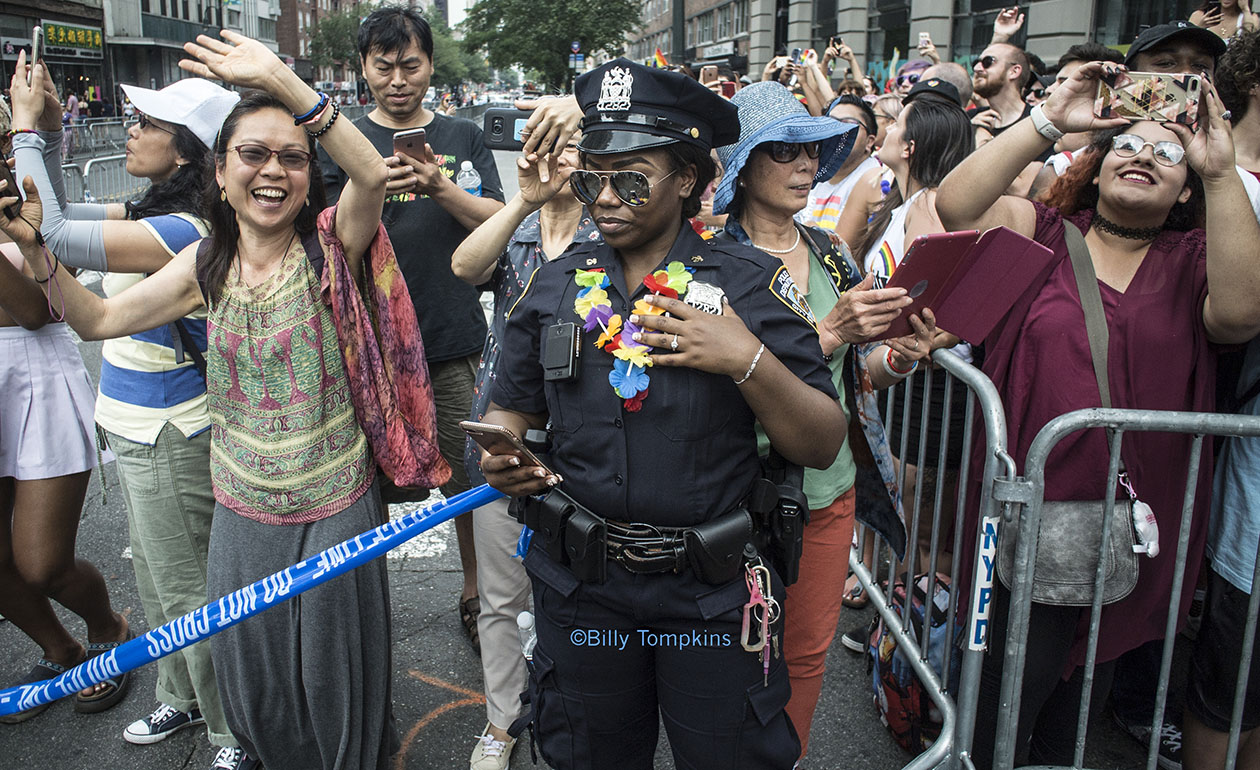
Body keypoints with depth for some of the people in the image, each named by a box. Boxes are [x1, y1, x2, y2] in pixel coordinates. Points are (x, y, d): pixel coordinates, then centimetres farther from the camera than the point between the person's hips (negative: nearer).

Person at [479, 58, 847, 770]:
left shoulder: (749, 283, -8)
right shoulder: (556, 285, 1)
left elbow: (823, 447, -10)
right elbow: (512, 410, 9)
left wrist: (749, 362, -25)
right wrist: (498, 457, -13)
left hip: (714, 588, -2)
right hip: (583, 585, 3)